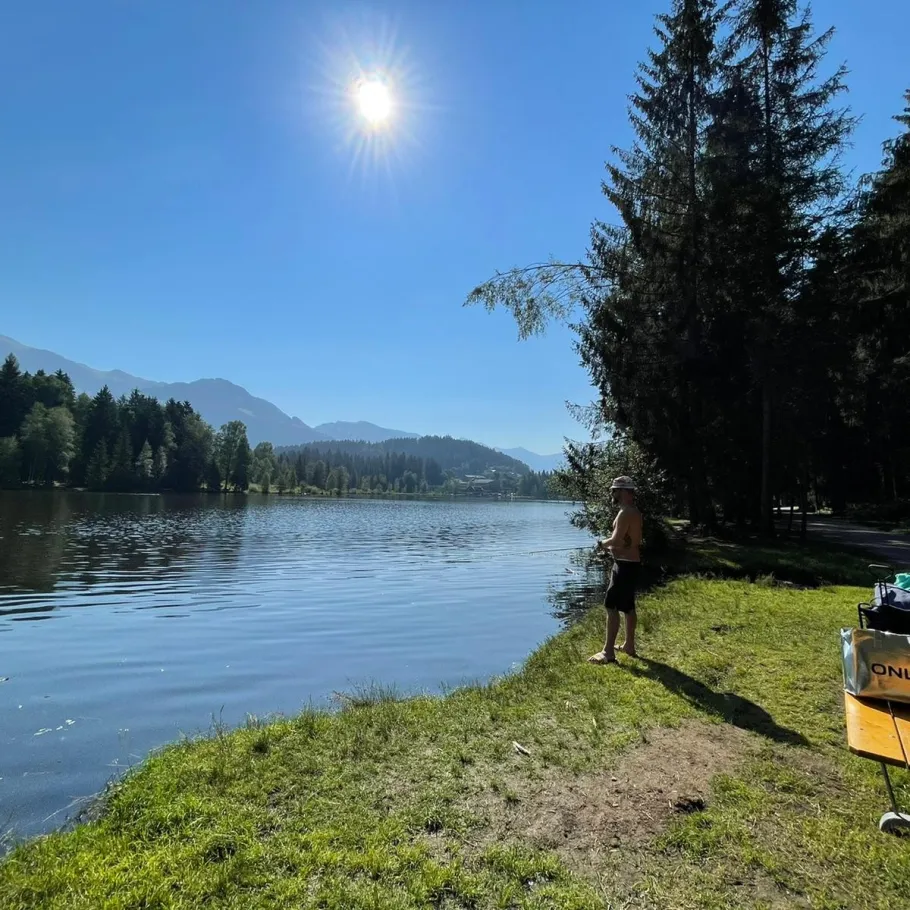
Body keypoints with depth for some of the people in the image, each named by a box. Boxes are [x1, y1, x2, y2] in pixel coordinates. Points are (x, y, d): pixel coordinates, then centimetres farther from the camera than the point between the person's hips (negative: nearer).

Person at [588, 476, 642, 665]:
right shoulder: (633, 511, 13)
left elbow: (616, 540, -25)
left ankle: (608, 652, -3)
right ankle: (629, 646, 28)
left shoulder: (626, 513, -19)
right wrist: (610, 546, 9)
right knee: (628, 607, 18)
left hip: (625, 565, -11)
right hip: (631, 563, 11)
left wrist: (603, 543, -6)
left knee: (612, 607, -7)